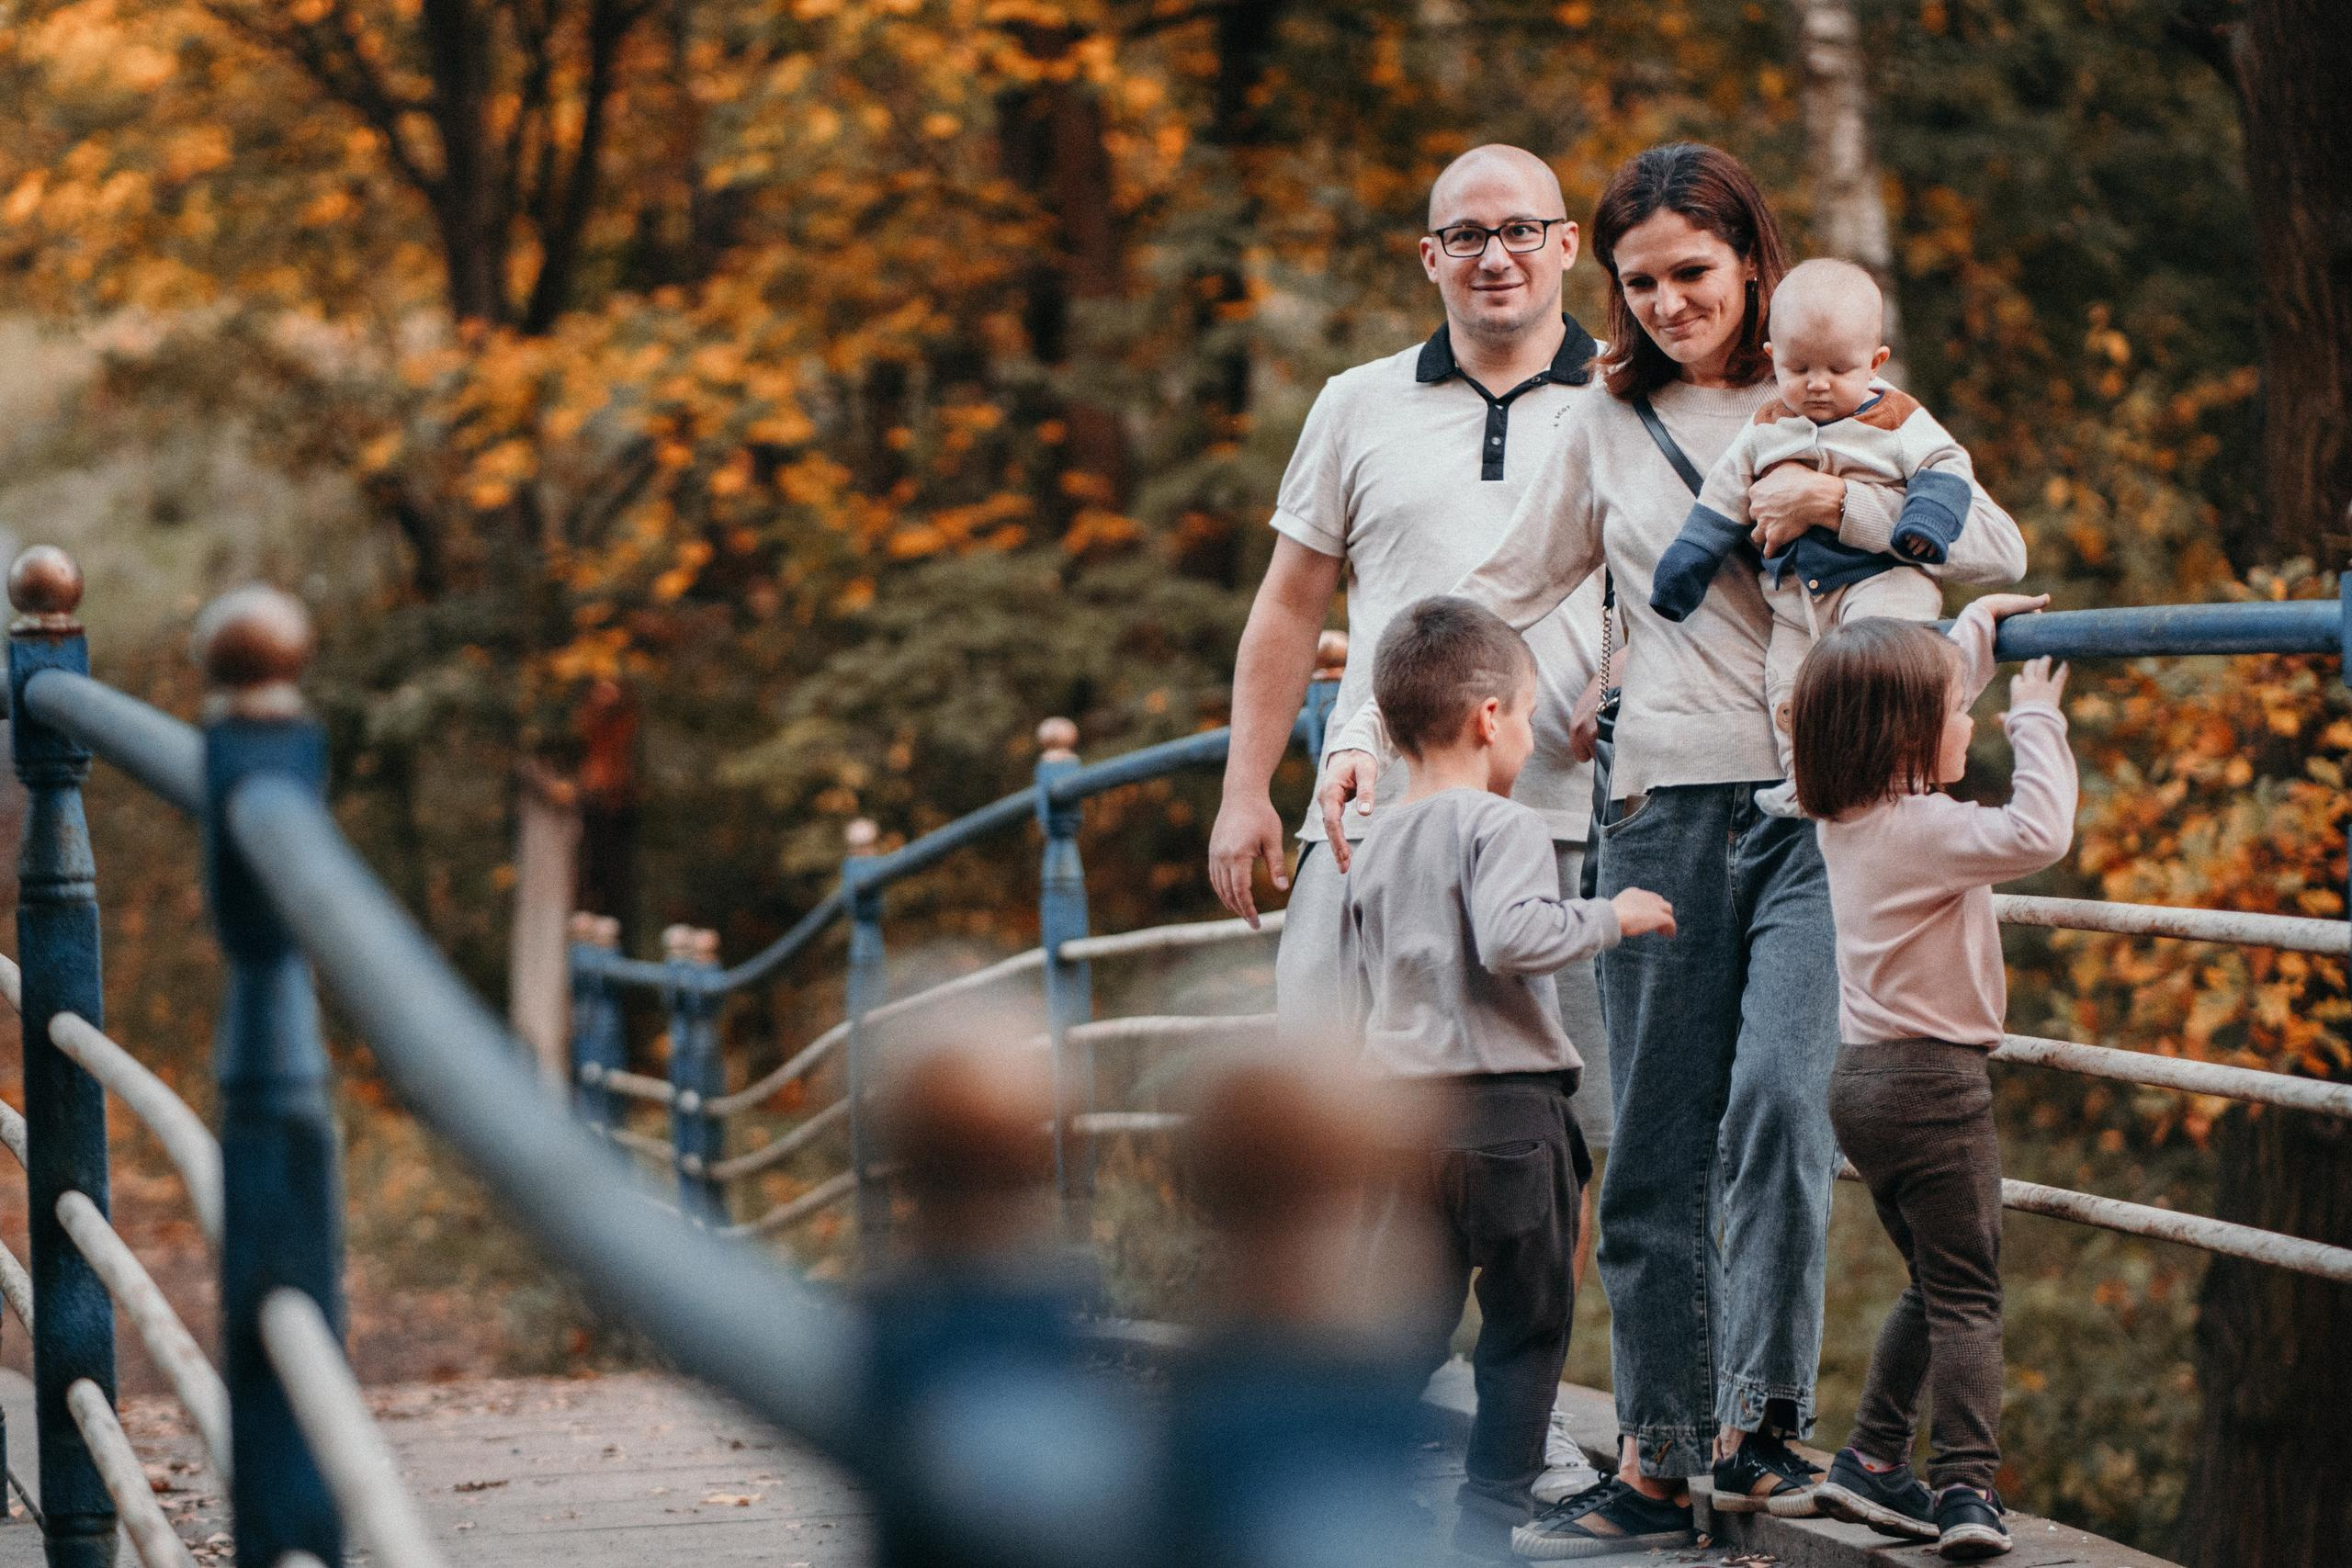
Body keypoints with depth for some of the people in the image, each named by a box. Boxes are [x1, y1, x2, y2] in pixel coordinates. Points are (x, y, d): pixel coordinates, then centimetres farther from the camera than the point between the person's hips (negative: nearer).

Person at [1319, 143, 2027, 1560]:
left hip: (1818, 807, -2)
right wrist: (1373, 729, 10)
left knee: (1779, 1098, -20)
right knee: (1658, 1147, 1)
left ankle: (1760, 1422, -12)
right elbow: (1497, 595, 19)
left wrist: (1838, 501, -13)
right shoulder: (1610, 430, 13)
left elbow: (2000, 550, 0)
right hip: (1667, 808, 2)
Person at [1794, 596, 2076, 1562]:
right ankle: (1965, 1487, -10)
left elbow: (1923, 699, 25)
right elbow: (2038, 832, -32)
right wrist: (2036, 719, -20)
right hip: (1932, 1083, -9)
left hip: (1866, 1081, 9)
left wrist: (1975, 626, 35)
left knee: (1932, 1287, 18)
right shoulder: (1923, 828, -19)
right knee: (1966, 1294, -5)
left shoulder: (1843, 816, 7)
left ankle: (1869, 1463, 18)